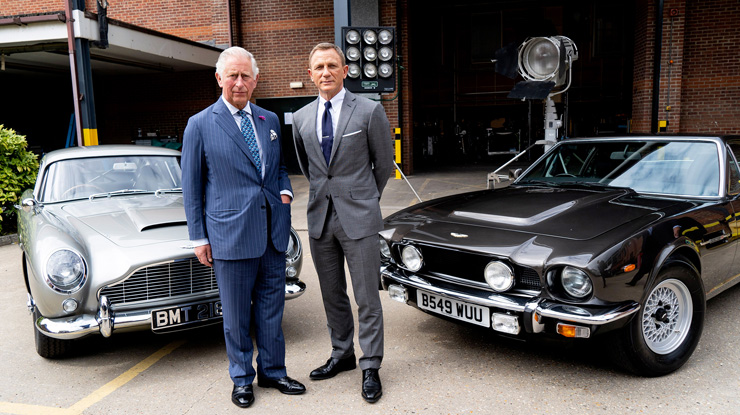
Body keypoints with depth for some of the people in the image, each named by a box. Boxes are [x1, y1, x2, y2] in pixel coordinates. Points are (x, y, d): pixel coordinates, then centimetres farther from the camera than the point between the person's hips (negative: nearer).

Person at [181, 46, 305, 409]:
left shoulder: (270, 120, 11)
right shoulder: (200, 125, -2)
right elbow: (191, 186, 0)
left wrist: (285, 190, 0)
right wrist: (198, 237, -2)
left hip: (273, 233, 4)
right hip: (230, 234, -4)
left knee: (271, 307, 14)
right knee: (236, 314, 8)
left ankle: (272, 371, 31)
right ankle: (242, 378, 28)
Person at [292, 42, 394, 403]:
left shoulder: (369, 111, -4)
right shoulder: (301, 118, 7)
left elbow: (384, 164, 5)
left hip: (358, 218, -4)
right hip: (320, 218, 4)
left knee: (367, 298, 1)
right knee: (332, 295, 15)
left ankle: (370, 368, 14)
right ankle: (342, 354, 32)